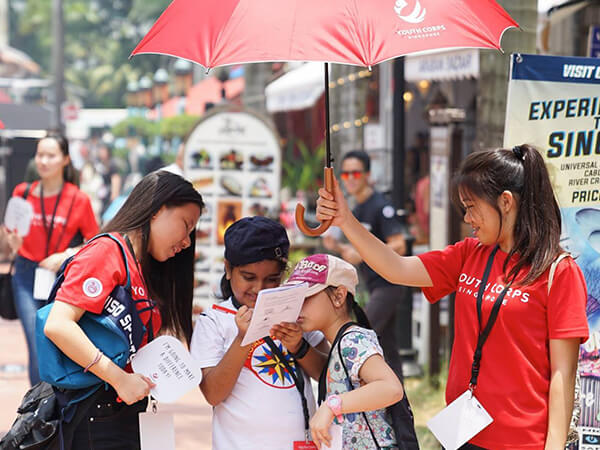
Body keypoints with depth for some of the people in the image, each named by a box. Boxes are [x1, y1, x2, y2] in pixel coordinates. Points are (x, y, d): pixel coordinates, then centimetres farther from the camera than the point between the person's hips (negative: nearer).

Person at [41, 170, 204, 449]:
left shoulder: (145, 271, 17)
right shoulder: (107, 251, -10)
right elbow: (57, 325, -21)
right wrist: (120, 379, -22)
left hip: (125, 414, 9)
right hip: (95, 419, -9)